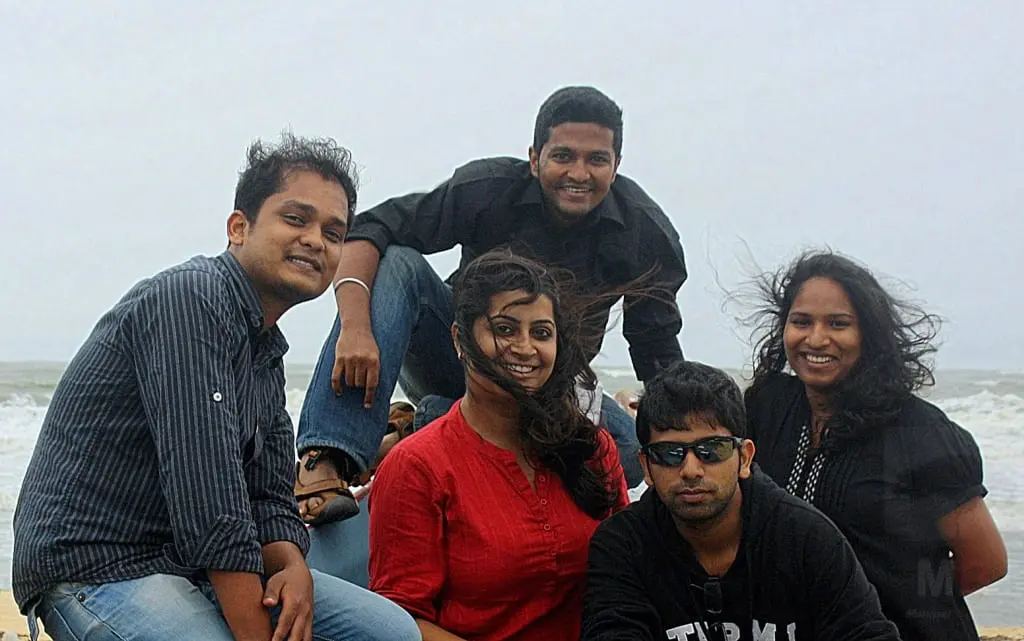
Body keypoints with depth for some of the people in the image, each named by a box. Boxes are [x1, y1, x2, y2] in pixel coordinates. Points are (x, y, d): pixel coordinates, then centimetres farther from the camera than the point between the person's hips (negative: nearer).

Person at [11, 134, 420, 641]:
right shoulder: (189, 298, -17)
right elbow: (211, 506, -24)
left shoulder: (268, 350, 15)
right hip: (97, 568, -9)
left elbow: (268, 497, 12)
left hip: (190, 565, 9)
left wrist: (293, 568, -11)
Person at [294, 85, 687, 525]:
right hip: (456, 357, -1)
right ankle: (326, 459, -41)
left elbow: (658, 349, -4)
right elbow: (369, 231, -24)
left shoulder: (646, 233, -13)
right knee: (396, 265, -29)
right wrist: (356, 329, -40)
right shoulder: (490, 188, -18)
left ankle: (440, 422, -20)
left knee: (630, 447, -29)